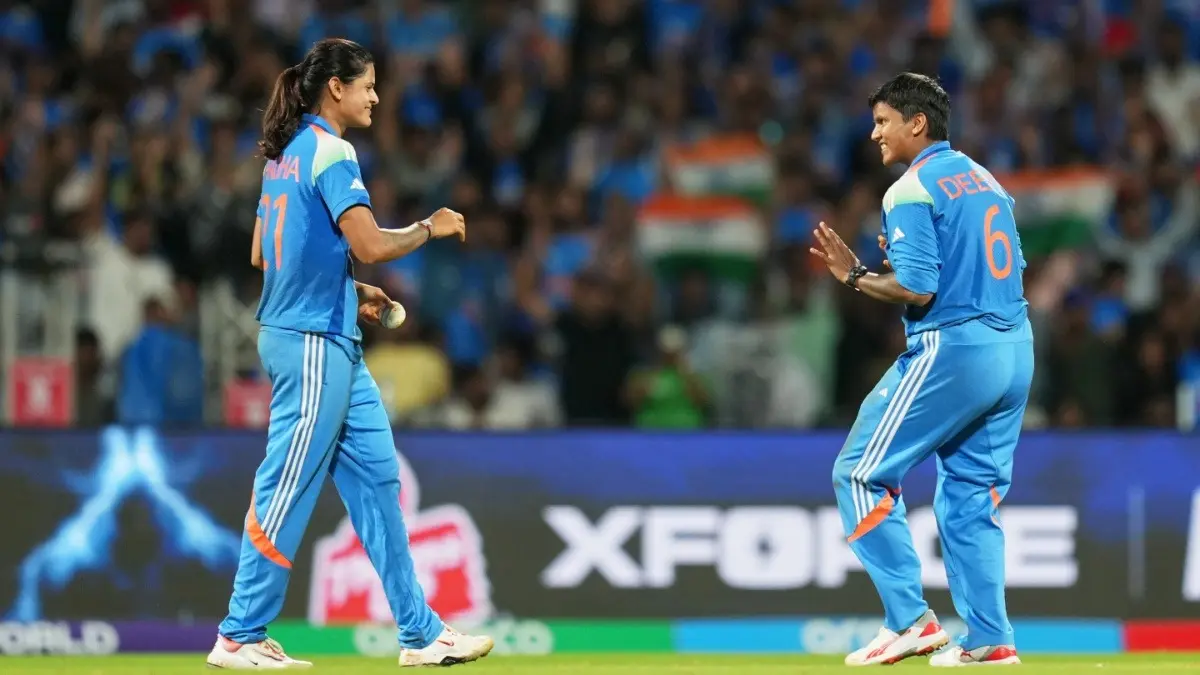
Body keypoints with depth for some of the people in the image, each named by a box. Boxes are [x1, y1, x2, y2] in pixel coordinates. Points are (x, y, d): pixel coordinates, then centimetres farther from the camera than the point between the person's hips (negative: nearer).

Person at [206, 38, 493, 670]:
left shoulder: (286, 154, 15)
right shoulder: (329, 152, -13)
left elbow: (263, 254, 20)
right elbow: (371, 244, -22)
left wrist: (349, 290, 19)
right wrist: (430, 227, -5)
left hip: (330, 345, 10)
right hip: (314, 342, -10)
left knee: (376, 479, 9)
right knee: (288, 490, -4)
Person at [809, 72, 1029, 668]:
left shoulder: (911, 191, -9)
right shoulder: (986, 181, 16)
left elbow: (917, 289, -17)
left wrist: (855, 276, -2)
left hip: (949, 350, -8)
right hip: (1015, 350, 8)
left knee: (861, 474, 1)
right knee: (971, 493, 14)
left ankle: (909, 618, -5)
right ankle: (989, 638, 9)